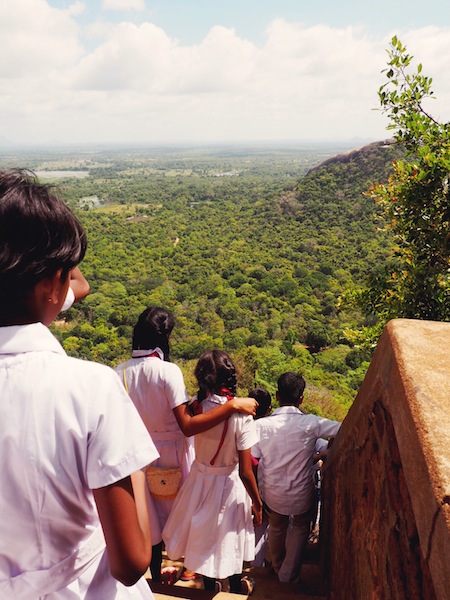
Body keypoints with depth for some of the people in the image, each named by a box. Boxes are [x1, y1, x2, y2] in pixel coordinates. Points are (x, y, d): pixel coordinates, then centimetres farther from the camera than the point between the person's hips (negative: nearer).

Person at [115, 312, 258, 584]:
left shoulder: (121, 372, -9)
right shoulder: (168, 370, -24)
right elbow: (187, 425, -30)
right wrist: (233, 405, -32)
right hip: (174, 452, -3)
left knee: (153, 514, 21)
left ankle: (157, 574, 39)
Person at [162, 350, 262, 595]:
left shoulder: (196, 409, -20)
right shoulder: (241, 416, -27)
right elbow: (245, 472, -22)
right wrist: (257, 504, -7)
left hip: (200, 480, 3)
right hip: (228, 485, -3)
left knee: (204, 537, 26)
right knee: (228, 539, 22)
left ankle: (209, 585, 50)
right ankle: (235, 587, 47)